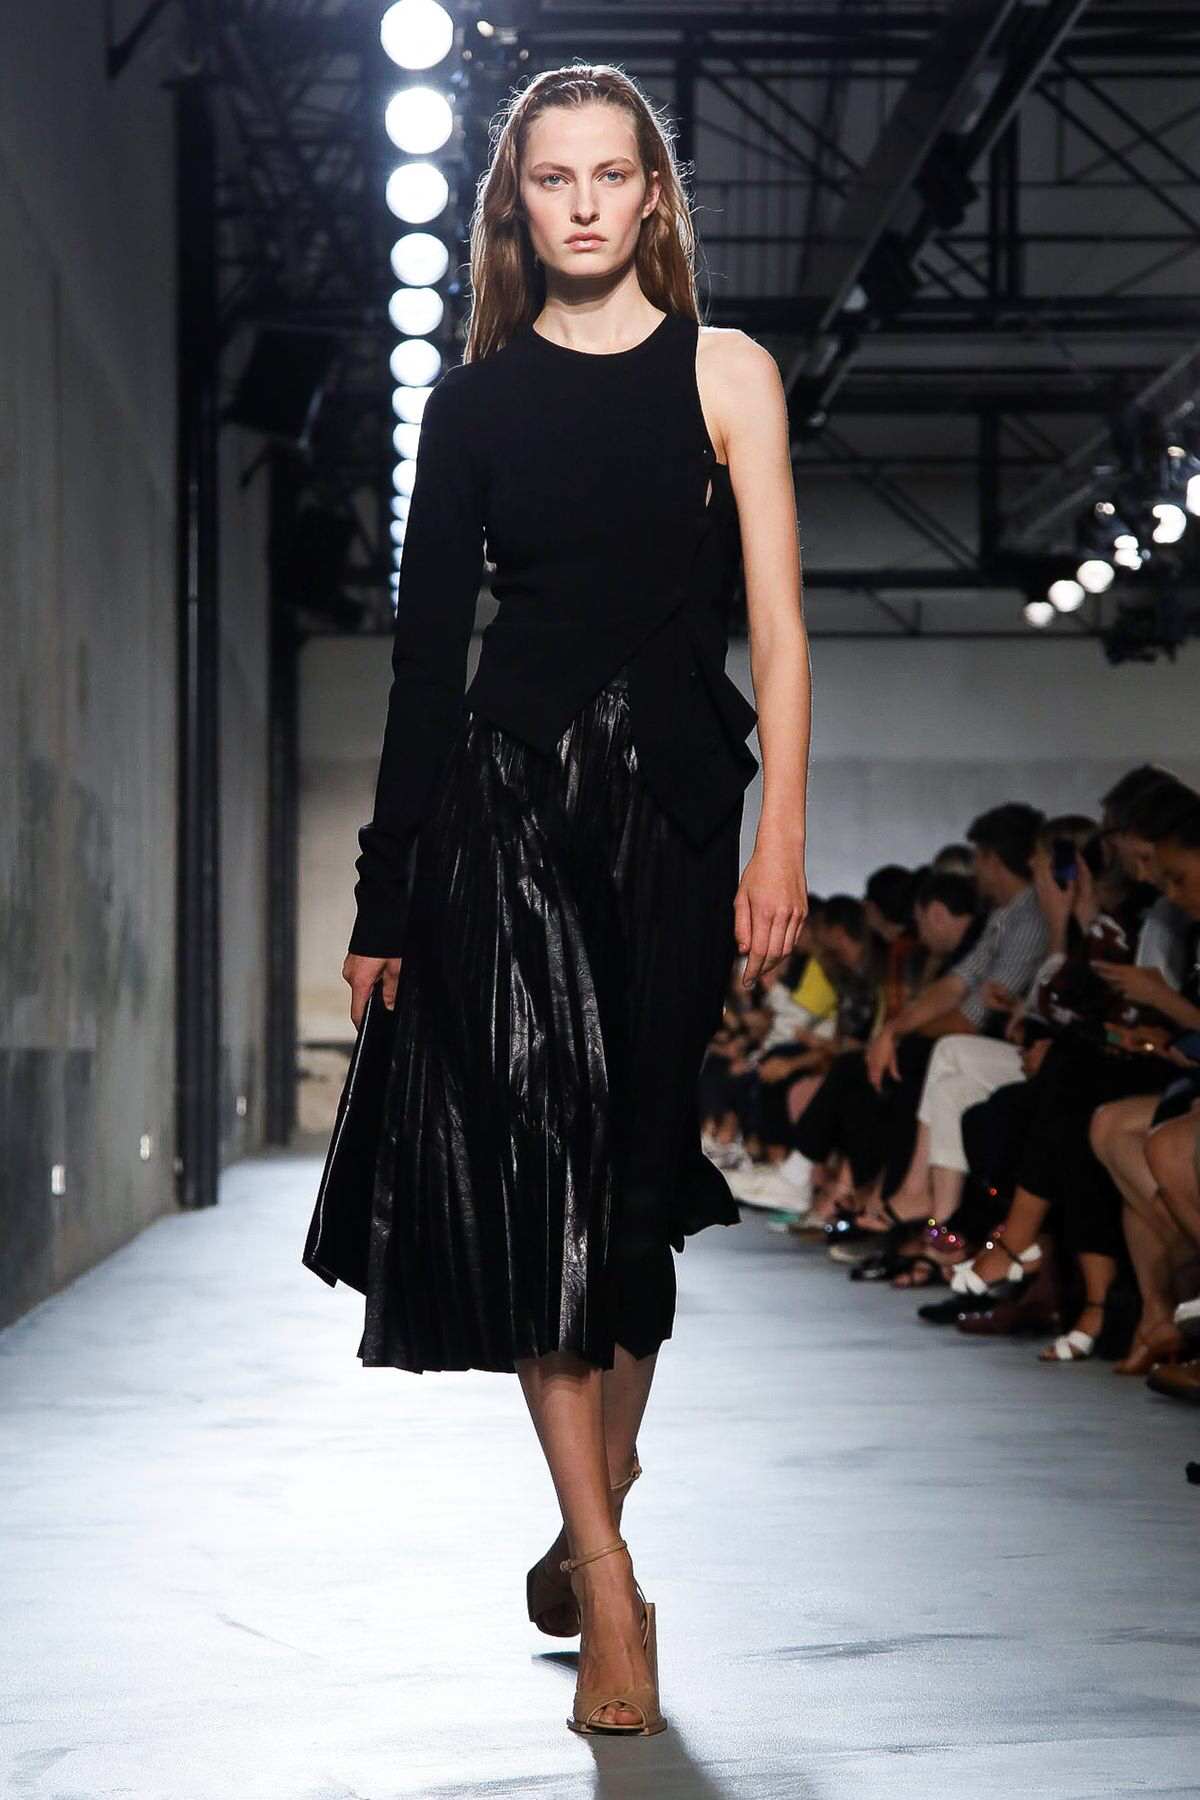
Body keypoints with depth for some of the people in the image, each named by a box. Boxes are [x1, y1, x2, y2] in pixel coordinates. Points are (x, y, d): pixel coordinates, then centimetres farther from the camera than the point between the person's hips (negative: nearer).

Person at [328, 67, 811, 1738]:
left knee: (636, 1175, 3)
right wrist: (386, 896, 7)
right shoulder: (475, 403, 9)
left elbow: (778, 623, -1)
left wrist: (782, 836, -12)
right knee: (533, 1167, -9)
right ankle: (608, 1581, -7)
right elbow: (427, 647, 9)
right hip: (503, 797, 1)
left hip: (671, 798, 0)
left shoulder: (725, 374, 5)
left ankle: (591, 1526, 18)